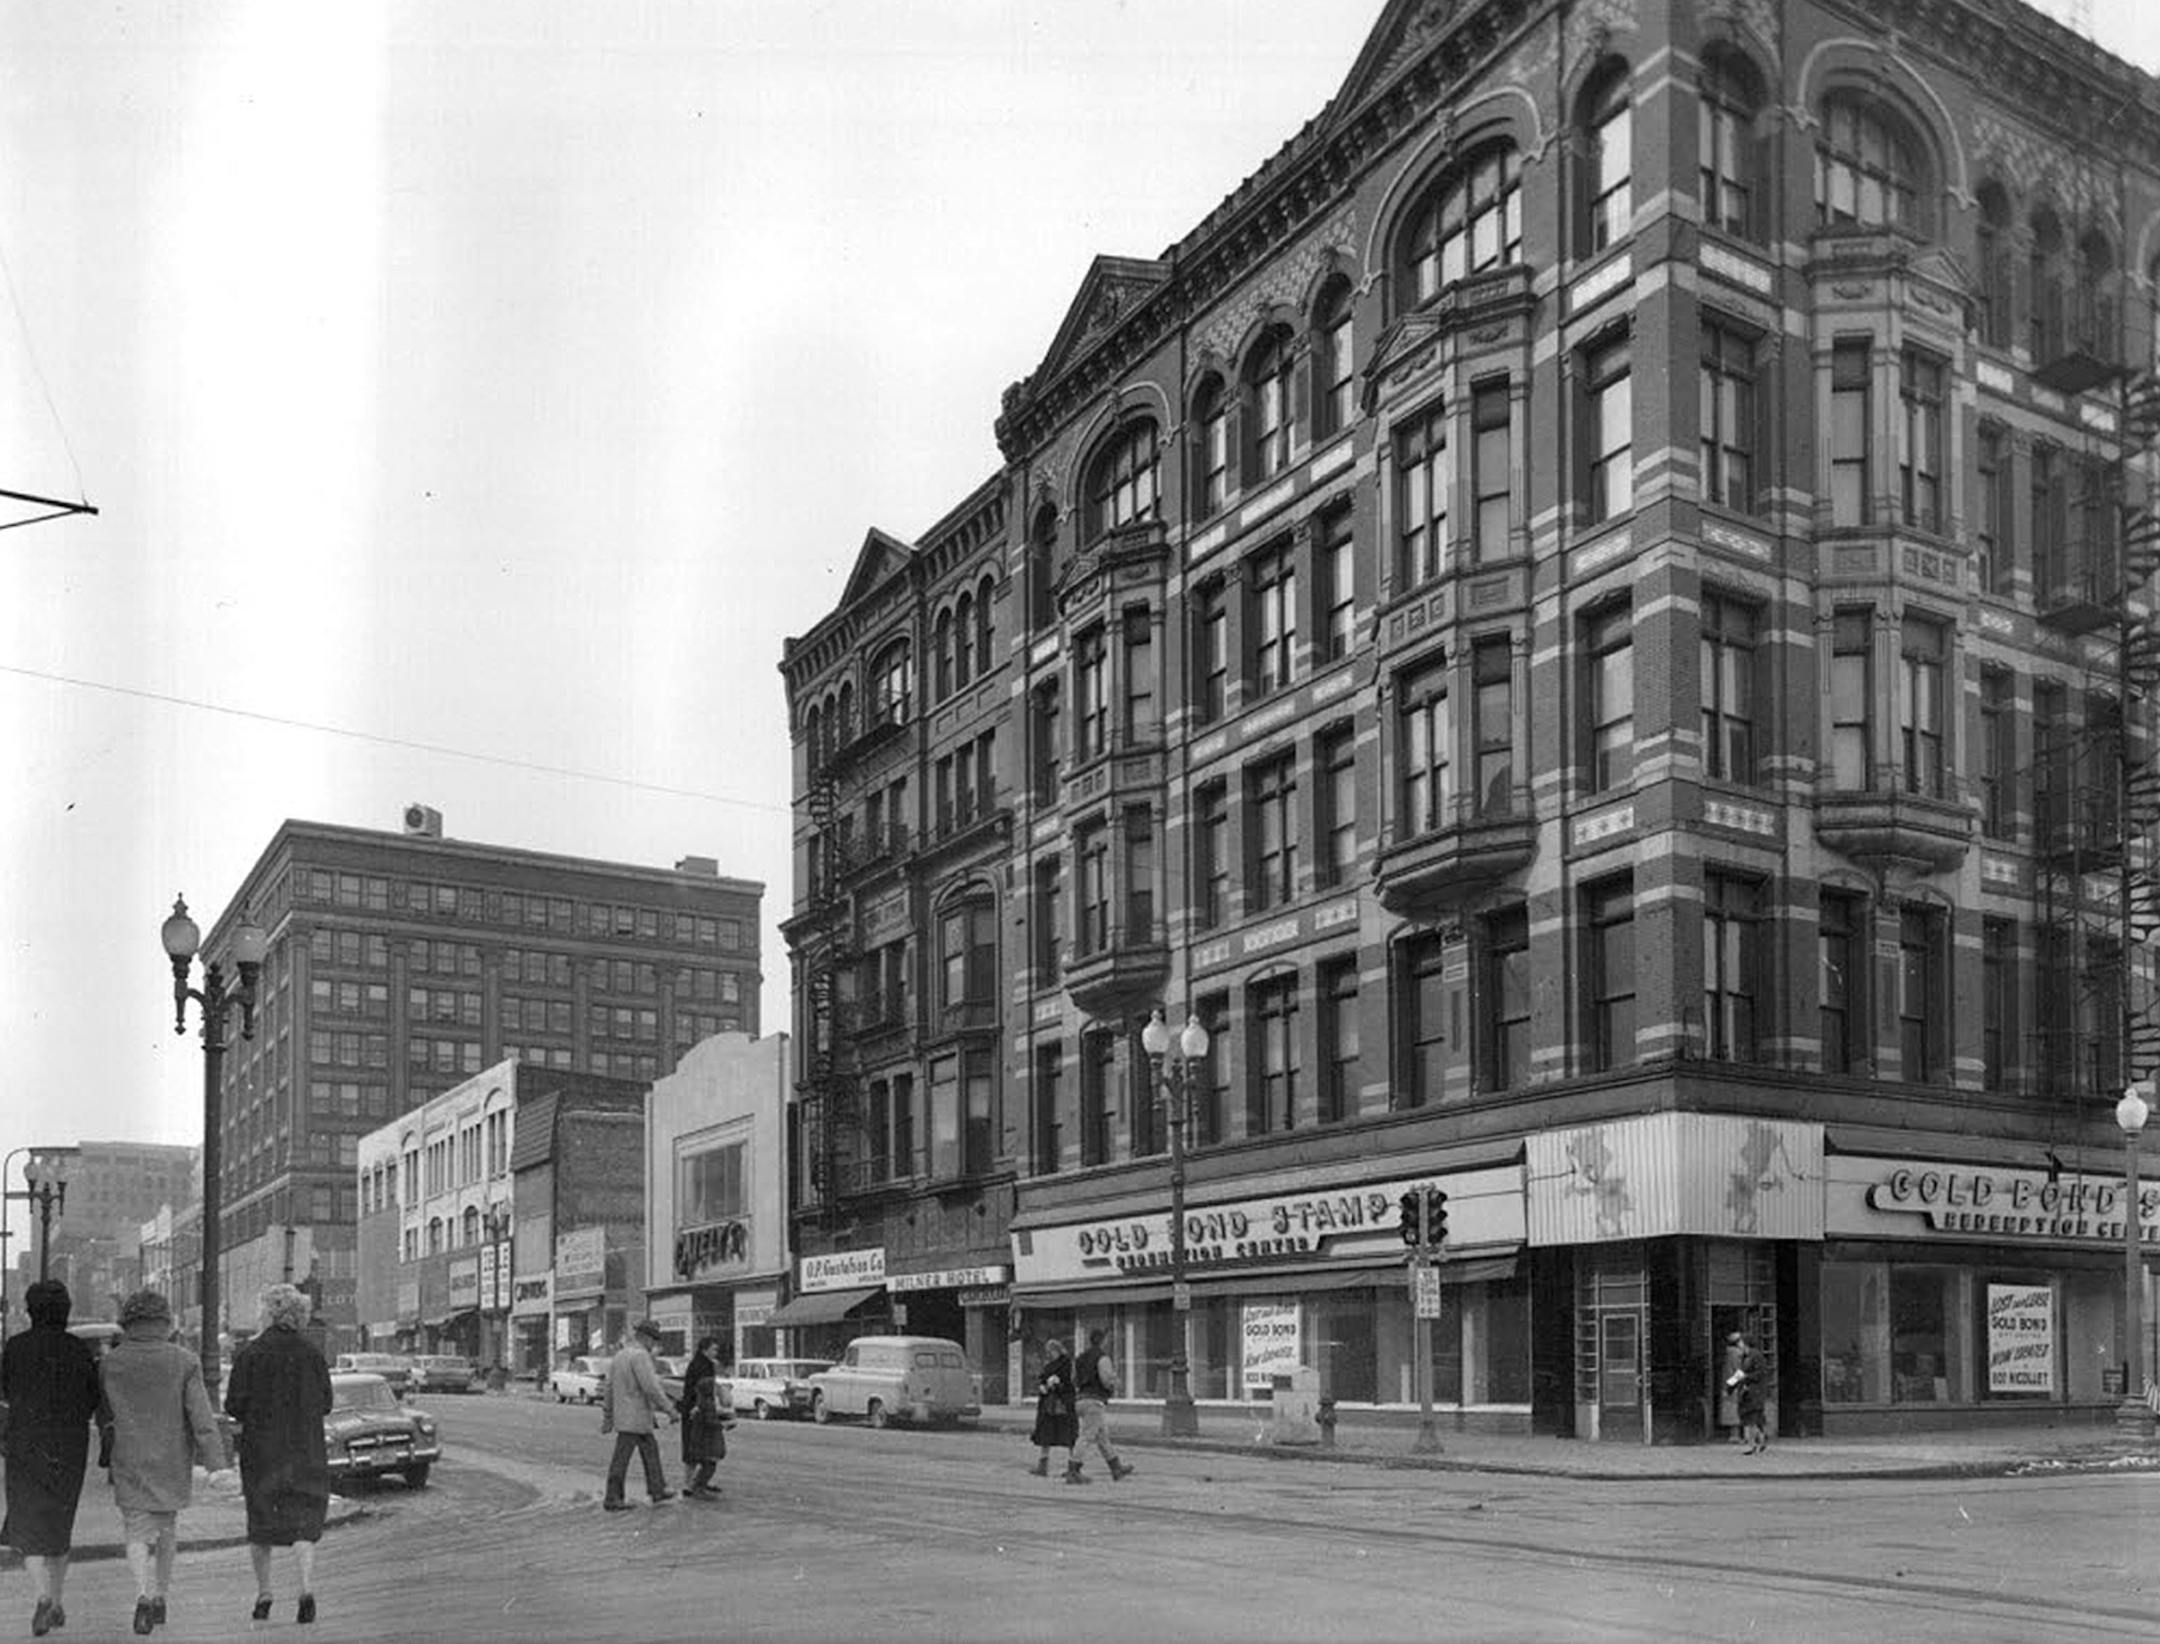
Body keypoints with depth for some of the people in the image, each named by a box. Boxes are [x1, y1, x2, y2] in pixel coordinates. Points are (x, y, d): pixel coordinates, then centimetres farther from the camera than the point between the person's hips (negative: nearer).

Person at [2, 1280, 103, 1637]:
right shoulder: (80, 1350, -2)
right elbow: (93, 1400, 2)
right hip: (71, 1448, 2)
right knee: (60, 1523, 17)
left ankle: (44, 1596, -20)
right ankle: (58, 1603, 20)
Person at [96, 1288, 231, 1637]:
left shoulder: (110, 1363, -3)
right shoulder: (184, 1362, -7)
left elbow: (103, 1414, 9)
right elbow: (201, 1415, -12)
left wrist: (107, 1451, 27)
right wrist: (217, 1462, -13)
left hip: (129, 1464, -1)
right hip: (172, 1462, 1)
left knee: (138, 1532, 0)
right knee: (165, 1528, 18)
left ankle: (145, 1594, -21)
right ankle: (160, 1597, 25)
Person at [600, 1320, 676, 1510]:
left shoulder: (619, 1357, 14)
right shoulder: (639, 1355, -16)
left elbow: (610, 1390, 16)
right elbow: (651, 1387, -22)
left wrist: (607, 1419, 19)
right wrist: (668, 1408, -14)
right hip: (634, 1418, -9)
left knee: (651, 1450, 16)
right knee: (621, 1459, -3)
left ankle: (657, 1491, 20)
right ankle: (612, 1500, 2)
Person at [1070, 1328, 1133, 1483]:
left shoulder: (1080, 1358, 15)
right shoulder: (1103, 1358, -9)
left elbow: (1075, 1382, 17)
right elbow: (1108, 1382, -17)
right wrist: (1114, 1375, 6)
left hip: (1081, 1401, 8)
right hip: (1096, 1402, -8)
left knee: (1103, 1437, 17)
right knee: (1086, 1438, -9)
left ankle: (1117, 1469, 26)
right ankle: (1072, 1473, -14)